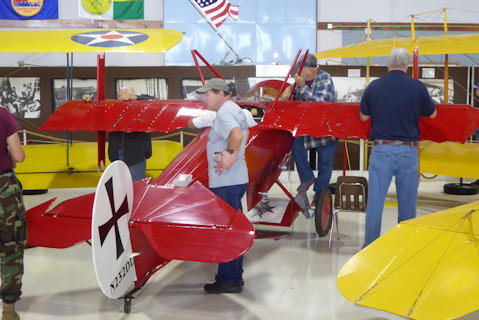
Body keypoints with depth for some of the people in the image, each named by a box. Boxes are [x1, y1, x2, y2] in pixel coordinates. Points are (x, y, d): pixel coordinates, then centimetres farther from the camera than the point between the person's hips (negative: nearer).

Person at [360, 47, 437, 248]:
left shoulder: (374, 86, -1)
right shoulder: (417, 87, -3)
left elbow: (363, 116, 11)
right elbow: (432, 114, 12)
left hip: (381, 150, 0)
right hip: (408, 151, 0)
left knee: (375, 202, 5)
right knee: (407, 204, 11)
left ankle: (370, 247, 10)